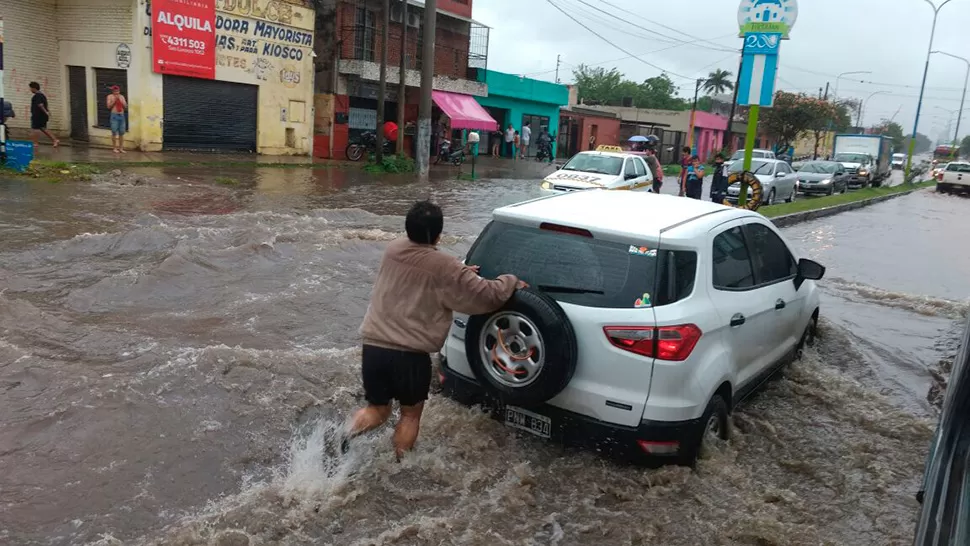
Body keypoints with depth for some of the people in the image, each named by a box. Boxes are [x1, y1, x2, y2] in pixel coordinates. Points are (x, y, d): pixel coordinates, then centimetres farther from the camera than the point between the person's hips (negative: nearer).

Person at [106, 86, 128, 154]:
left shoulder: (122, 97, 14)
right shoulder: (110, 96, 3)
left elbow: (126, 107, 9)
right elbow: (109, 106, -5)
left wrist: (121, 100, -4)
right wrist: (114, 100, -10)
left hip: (122, 116, 4)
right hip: (114, 116, -4)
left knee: (122, 133, 3)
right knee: (114, 133, -5)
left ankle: (121, 148, 8)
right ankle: (115, 148, -1)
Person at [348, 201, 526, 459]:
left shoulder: (393, 250, 7)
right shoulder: (445, 268, -10)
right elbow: (486, 295, -6)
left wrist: (460, 273, 27)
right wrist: (511, 282, 13)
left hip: (373, 348, 5)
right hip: (411, 355, -4)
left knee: (377, 409, 21)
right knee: (410, 414, 19)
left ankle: (349, 435, -4)